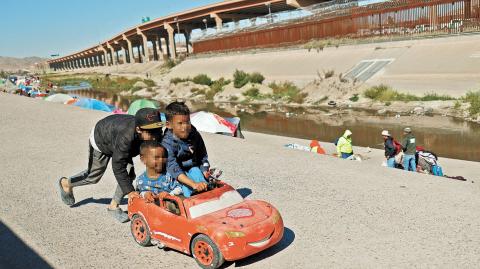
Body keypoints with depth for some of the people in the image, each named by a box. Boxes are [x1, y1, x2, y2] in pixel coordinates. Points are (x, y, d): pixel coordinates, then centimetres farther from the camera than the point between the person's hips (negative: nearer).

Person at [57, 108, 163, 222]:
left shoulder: (156, 134, -33)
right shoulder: (125, 137, -49)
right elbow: (118, 166, -42)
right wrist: (129, 191, -42)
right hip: (100, 140, -5)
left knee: (129, 174, -8)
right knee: (93, 176, 12)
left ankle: (114, 206, 11)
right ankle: (66, 183, 42)